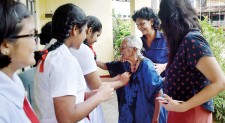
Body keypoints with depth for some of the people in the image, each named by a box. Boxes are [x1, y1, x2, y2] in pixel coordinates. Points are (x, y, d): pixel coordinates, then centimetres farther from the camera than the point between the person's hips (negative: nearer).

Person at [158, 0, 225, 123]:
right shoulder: (185, 39, 5)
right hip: (181, 112, 8)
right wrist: (167, 79, 26)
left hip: (190, 112, -8)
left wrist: (182, 106, -26)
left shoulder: (192, 40, -21)